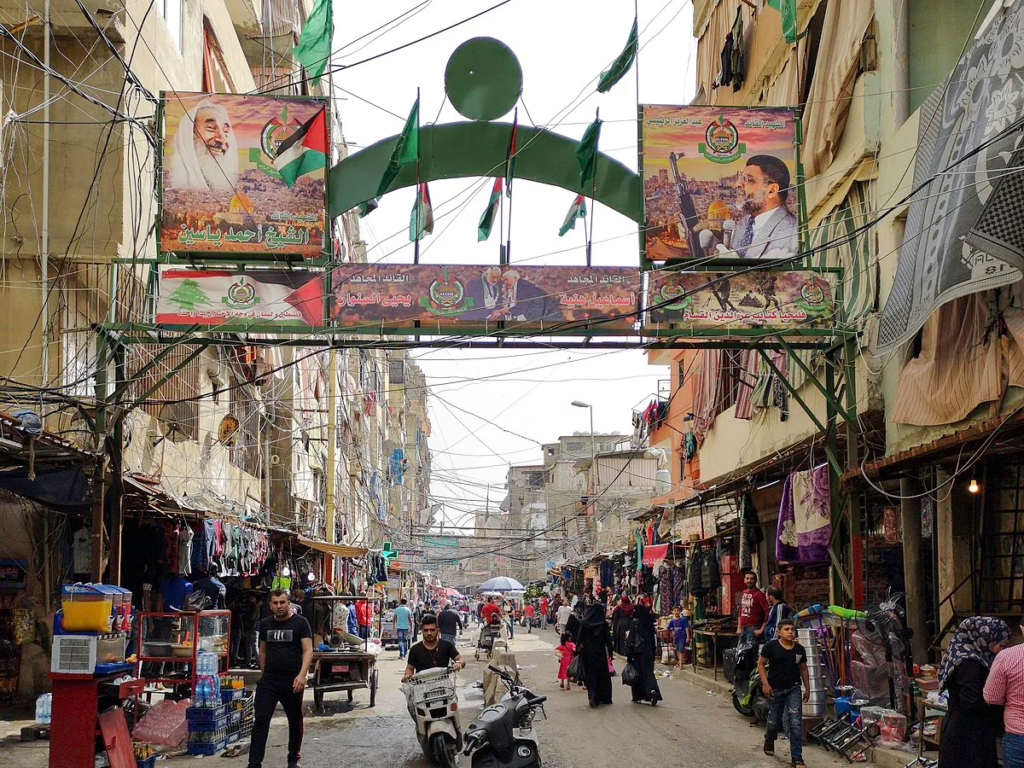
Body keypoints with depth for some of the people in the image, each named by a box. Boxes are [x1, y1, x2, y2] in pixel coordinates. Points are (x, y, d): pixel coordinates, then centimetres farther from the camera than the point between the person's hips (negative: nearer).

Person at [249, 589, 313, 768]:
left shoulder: (300, 623, -5)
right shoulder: (265, 624, 8)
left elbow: (308, 650, -12)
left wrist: (302, 675, -24)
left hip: (292, 681, -2)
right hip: (269, 680, 3)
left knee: (295, 722, 11)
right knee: (260, 720, -8)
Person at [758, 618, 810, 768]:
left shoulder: (799, 649, 2)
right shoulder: (771, 646, -8)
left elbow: (803, 669, 13)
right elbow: (761, 664, -3)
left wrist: (807, 688, 13)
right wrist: (765, 683, -12)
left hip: (793, 689, 1)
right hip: (775, 689, -1)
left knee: (796, 723, -9)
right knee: (774, 722, 13)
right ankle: (769, 742, 47)